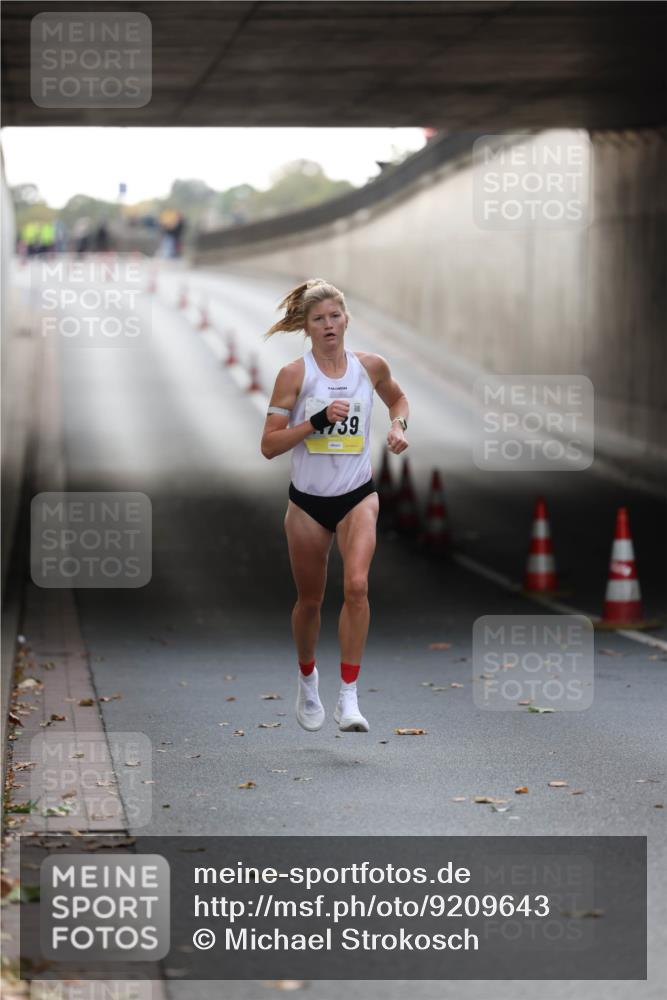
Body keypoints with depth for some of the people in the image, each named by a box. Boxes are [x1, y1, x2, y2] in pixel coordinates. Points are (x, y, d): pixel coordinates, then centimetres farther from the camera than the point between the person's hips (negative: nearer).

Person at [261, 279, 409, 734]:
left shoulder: (371, 366, -2)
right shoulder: (294, 374, -9)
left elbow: (397, 397, 21)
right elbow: (269, 445, -11)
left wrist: (398, 424, 1)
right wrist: (314, 421, -22)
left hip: (358, 496, 0)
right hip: (308, 500, 0)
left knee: (356, 585, -22)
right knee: (310, 600, 12)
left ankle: (349, 698, -18)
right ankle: (308, 681, 40)